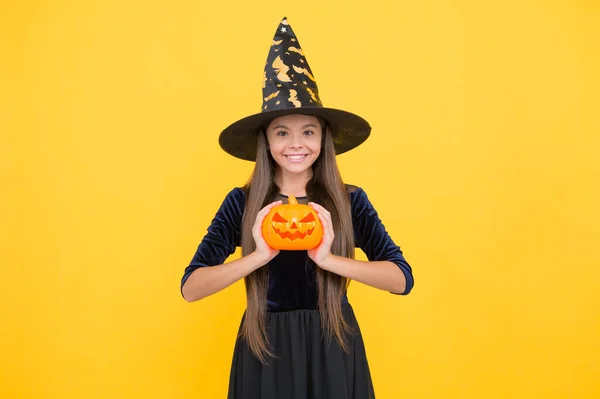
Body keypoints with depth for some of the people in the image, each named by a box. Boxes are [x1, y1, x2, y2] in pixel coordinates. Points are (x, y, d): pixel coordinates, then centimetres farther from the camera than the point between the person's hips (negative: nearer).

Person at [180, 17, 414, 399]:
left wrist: (327, 258, -25)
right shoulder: (241, 202, -6)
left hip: (332, 348, 1)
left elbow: (402, 278, -12)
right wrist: (260, 255, -25)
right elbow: (191, 287, -12)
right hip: (264, 348, 0)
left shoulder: (350, 201, -5)